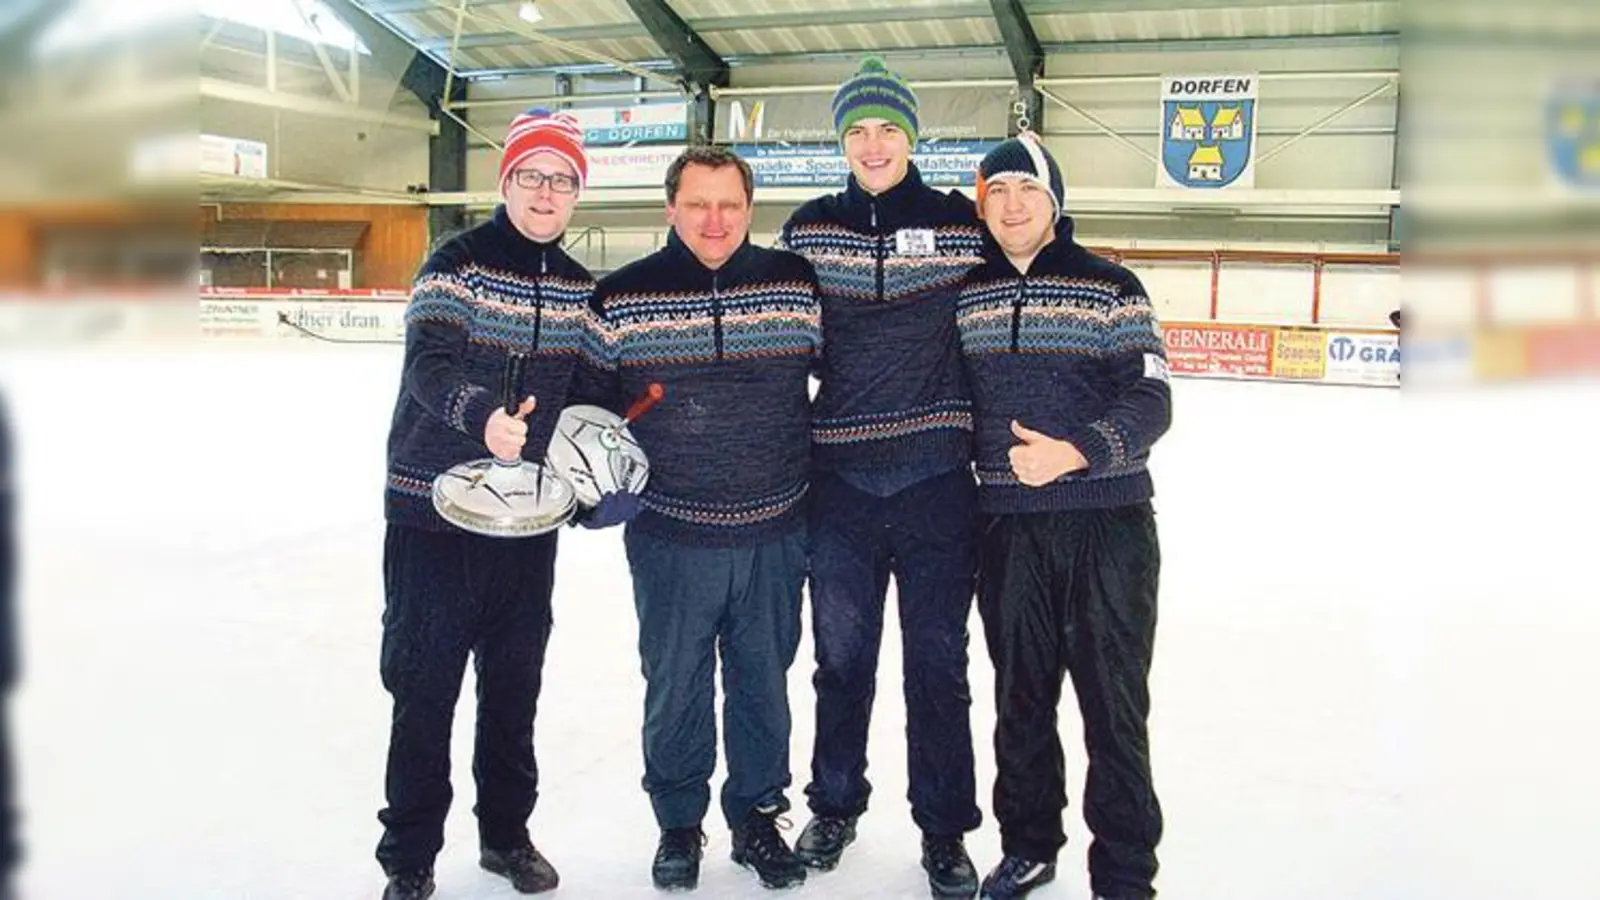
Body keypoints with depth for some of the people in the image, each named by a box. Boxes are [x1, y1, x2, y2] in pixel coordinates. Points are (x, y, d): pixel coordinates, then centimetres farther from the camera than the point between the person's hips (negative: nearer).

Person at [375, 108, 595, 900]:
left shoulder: (579, 286, 7)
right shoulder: (457, 262, -10)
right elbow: (429, 364, -25)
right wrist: (481, 416, -44)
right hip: (432, 511, -5)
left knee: (515, 683, 15)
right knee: (423, 685, 3)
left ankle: (506, 833, 33)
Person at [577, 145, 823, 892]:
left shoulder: (797, 284, -1)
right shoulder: (621, 297, -5)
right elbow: (593, 396, 6)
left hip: (775, 536, 1)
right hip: (670, 538, -1)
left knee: (763, 684, 14)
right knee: (675, 689, 11)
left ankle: (757, 817, 34)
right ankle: (678, 824, 32)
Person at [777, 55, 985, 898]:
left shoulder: (962, 224, 0)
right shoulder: (809, 228, 5)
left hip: (935, 479, -1)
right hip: (839, 478, 2)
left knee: (938, 663, 7)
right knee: (842, 656, 13)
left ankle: (944, 831, 22)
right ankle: (834, 806, 32)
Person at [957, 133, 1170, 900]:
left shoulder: (1109, 287, -3)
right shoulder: (963, 295, 8)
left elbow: (1151, 401, -8)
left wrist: (1075, 452, -22)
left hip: (1108, 525, -3)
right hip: (1007, 527, 3)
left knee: (1113, 702, 2)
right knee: (1020, 694, 14)